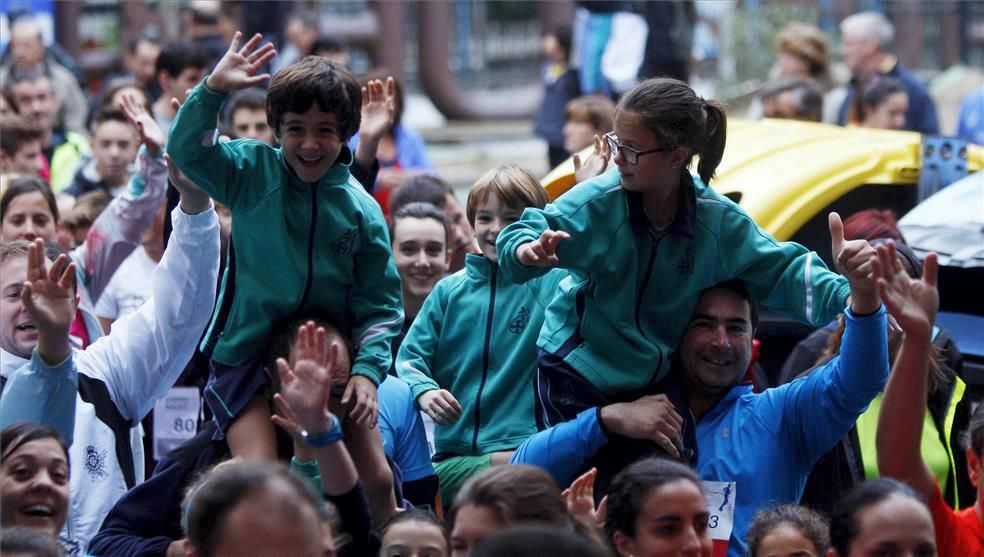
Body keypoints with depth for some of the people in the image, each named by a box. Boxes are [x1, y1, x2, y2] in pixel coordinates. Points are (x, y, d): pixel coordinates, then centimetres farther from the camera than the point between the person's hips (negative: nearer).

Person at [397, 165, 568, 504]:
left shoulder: (553, 282, 4)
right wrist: (424, 390, -11)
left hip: (528, 448, -2)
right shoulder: (450, 291, 14)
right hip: (454, 457, 2)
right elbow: (410, 357, 12)